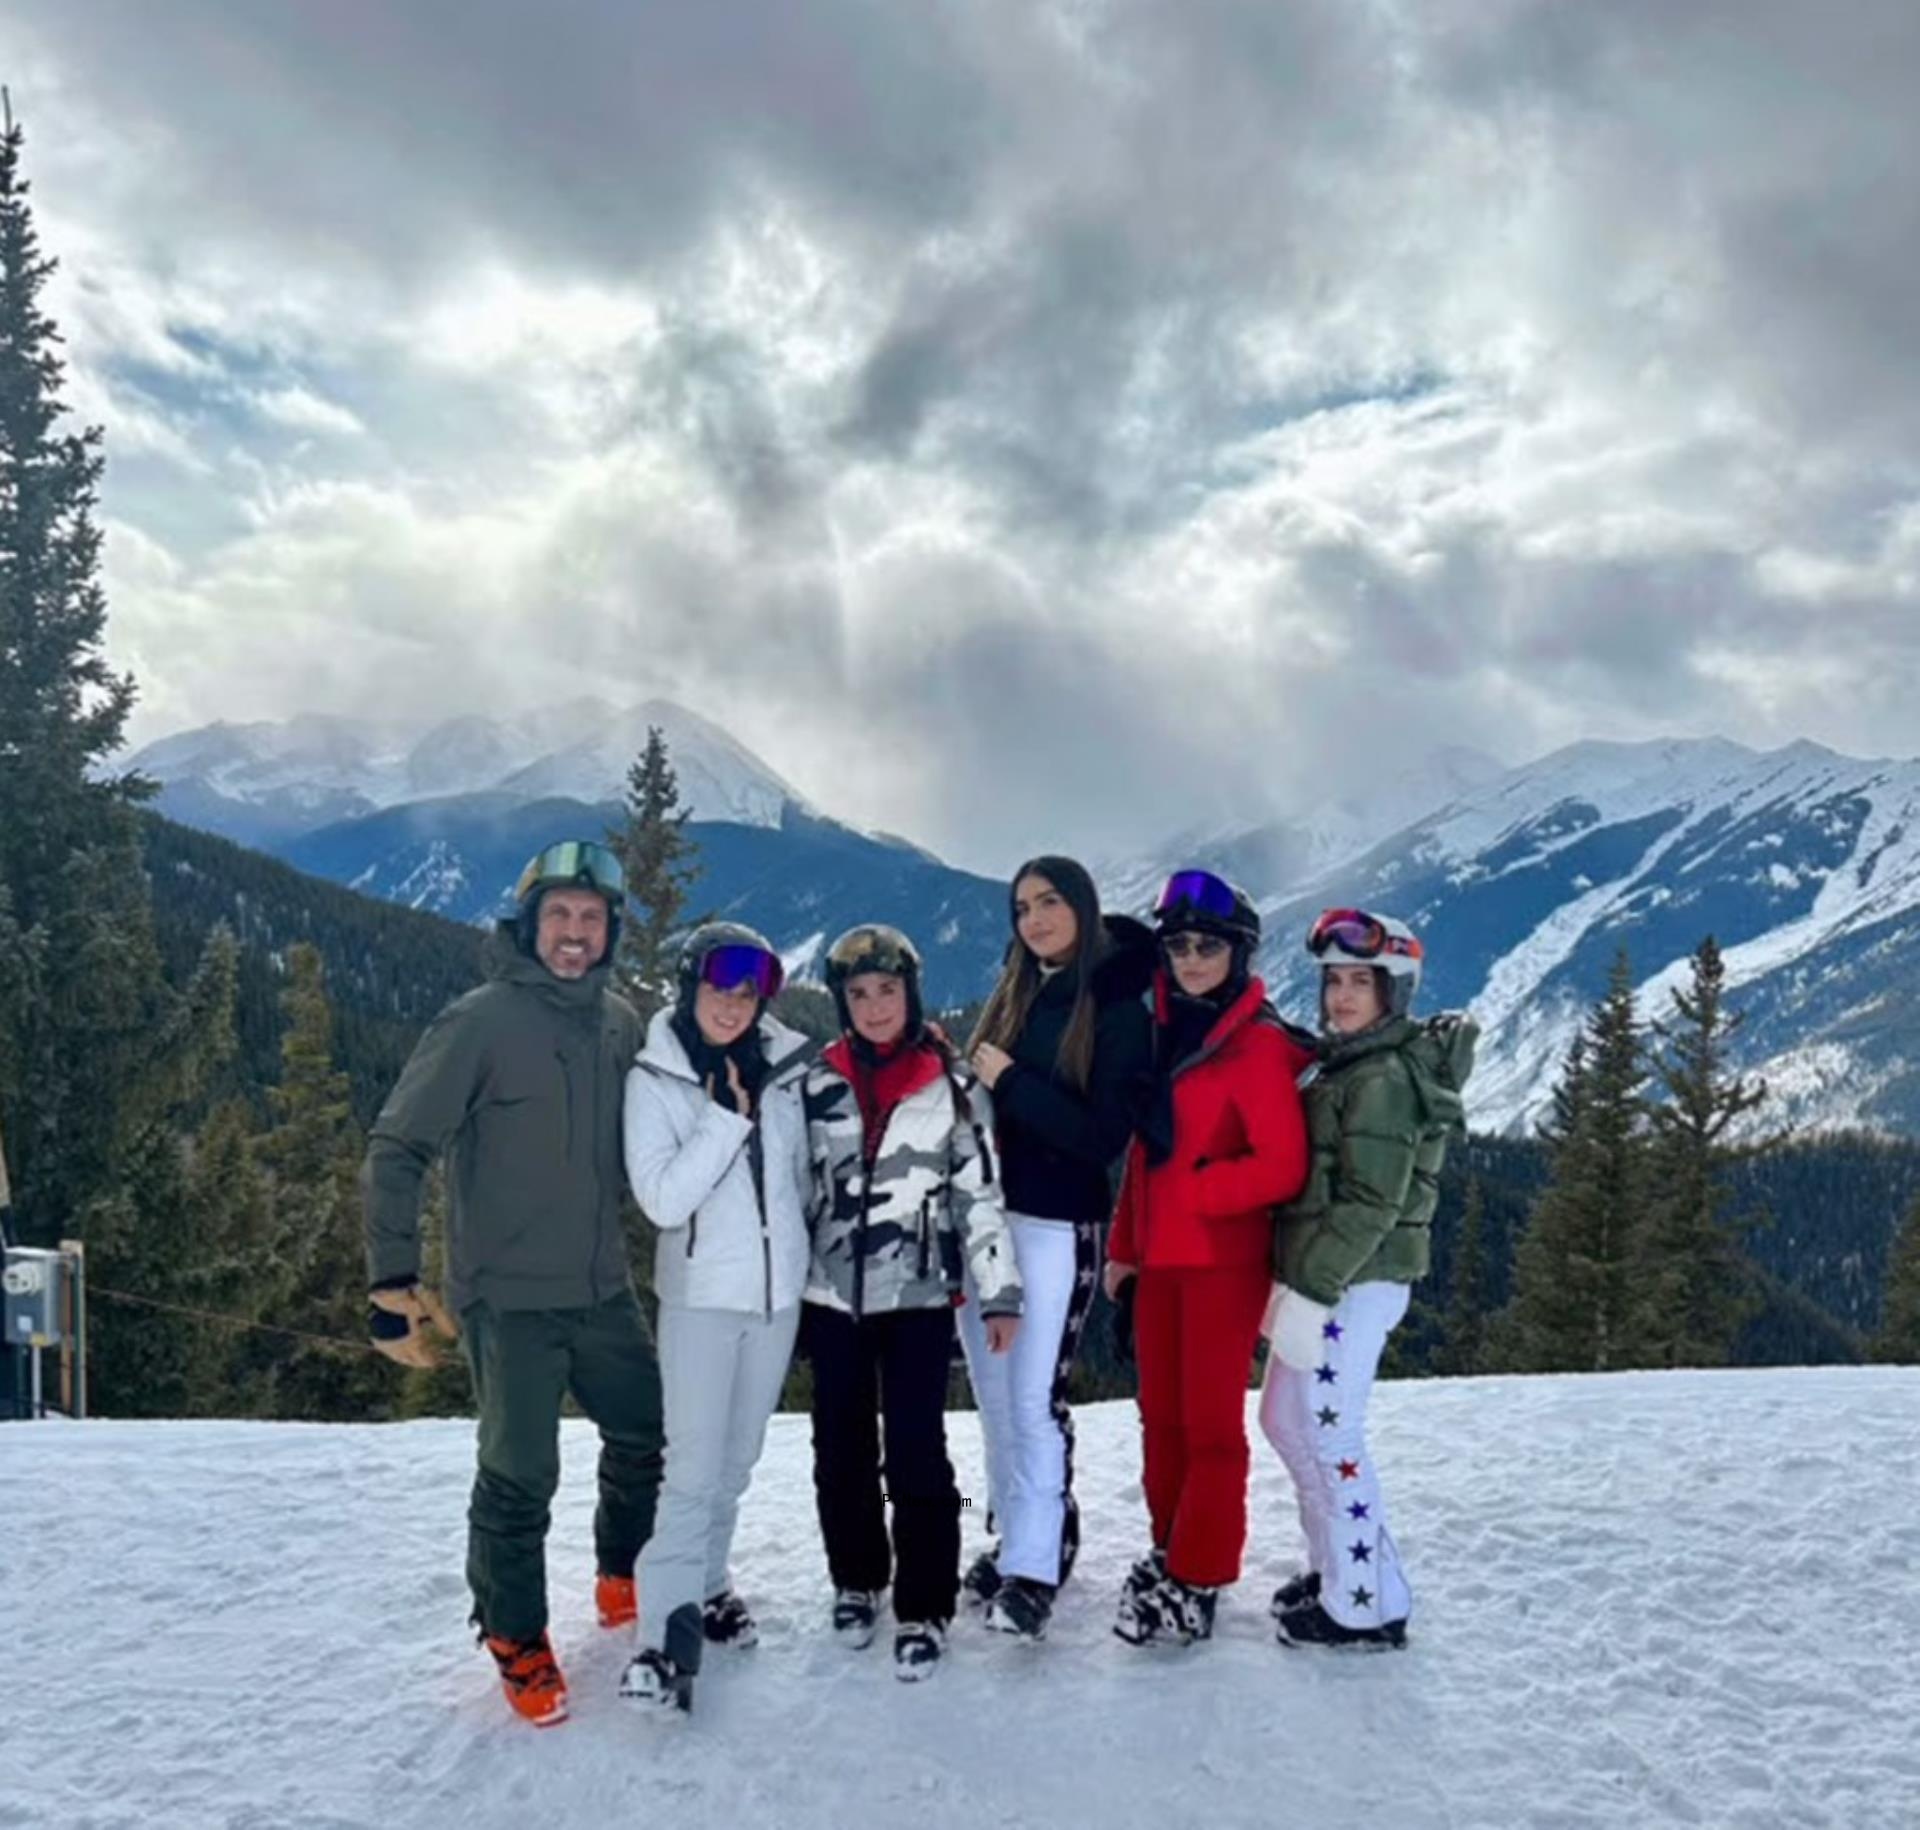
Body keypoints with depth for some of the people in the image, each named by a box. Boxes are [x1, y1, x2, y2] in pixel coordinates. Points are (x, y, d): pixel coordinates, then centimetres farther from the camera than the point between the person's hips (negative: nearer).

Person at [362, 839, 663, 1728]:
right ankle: (515, 1639, 19)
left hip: (603, 1289, 6)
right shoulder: (480, 1022, -14)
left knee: (649, 1436, 16)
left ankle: (626, 1579, 41)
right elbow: (396, 1151, -13)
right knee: (519, 1476, -4)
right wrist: (394, 1285, -17)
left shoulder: (620, 1022, 3)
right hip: (508, 1296, -6)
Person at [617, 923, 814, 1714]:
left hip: (778, 1292, 4)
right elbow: (663, 1198, -18)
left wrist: (807, 1265, 16)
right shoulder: (655, 1079, -10)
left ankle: (706, 1585, 31)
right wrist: (727, 1116, -22)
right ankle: (667, 1632, -6)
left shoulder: (782, 1069, 0)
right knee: (695, 1470, -9)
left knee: (737, 1460, 15)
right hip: (702, 1295, -4)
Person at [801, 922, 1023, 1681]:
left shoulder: (952, 1084, -2)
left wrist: (999, 1292, -4)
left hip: (919, 1296, -3)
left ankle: (923, 1609, 9)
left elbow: (982, 1194, -1)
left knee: (915, 1455, -4)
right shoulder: (817, 1084, 4)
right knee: (841, 1451, 11)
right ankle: (856, 1580, 31)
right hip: (832, 1294, 3)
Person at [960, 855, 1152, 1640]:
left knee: (1035, 1400, -6)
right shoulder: (1012, 995, 11)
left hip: (1055, 1226, -6)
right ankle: (1017, 1539, 24)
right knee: (995, 1398, 12)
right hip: (980, 1217, 6)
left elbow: (1106, 1135, -15)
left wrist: (1010, 1082, -17)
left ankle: (1036, 1568, 2)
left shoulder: (1117, 1009, -7)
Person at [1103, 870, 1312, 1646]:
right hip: (1160, 1257, 7)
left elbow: (1283, 1167, -17)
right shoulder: (1160, 1031, 10)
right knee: (1161, 1413, 14)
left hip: (1223, 1261, -7)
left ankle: (1198, 1580, 10)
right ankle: (1170, 1549, 29)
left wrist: (1194, 1192, -15)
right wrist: (1124, 1244, 16)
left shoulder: (1258, 1044, -12)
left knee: (1210, 1420, 1)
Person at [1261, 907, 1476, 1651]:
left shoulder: (1385, 1078, -15)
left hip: (1353, 1281, -10)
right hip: (1320, 1274, 10)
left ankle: (1365, 1606, 8)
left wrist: (1311, 1292, -20)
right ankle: (1338, 1567, 30)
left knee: (1327, 1433, -3)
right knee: (1284, 1416, 18)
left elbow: (1370, 1204, -20)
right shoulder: (1347, 1067, 15)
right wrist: (1293, 1282, 17)